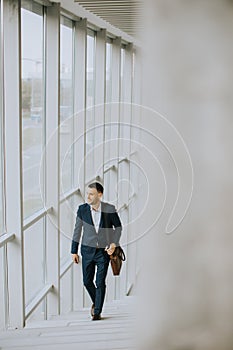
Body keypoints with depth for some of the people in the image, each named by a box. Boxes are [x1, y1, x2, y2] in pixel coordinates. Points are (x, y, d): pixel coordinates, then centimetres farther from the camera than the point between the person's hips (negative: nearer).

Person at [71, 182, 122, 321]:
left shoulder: (110, 209, -9)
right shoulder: (82, 209, -5)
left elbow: (118, 227, 5)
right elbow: (77, 230, 3)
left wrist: (114, 243, -8)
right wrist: (74, 251, 4)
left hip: (104, 251, -2)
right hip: (87, 250, 2)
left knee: (100, 283, -1)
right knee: (87, 281, 8)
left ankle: (97, 311, 13)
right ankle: (96, 302, 35)